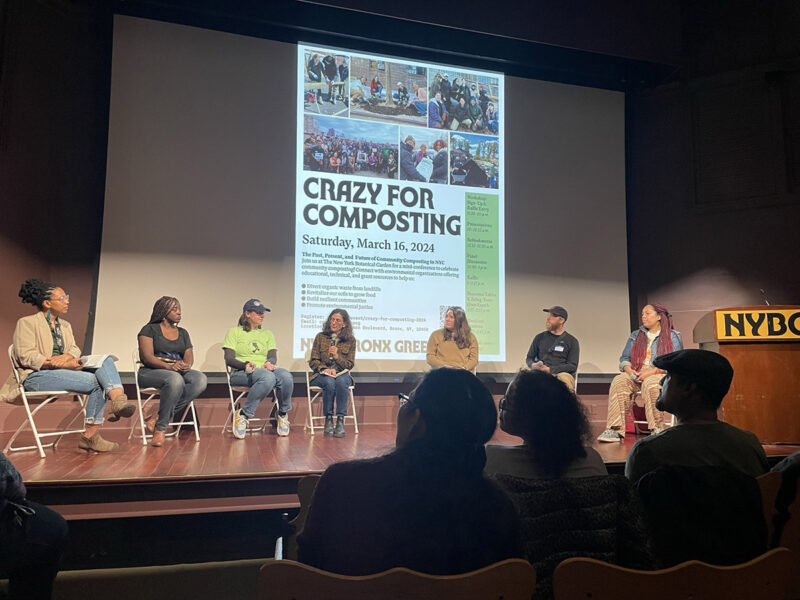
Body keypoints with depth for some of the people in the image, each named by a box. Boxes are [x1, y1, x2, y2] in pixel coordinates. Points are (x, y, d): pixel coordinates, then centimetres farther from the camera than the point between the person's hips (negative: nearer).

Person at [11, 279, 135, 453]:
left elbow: (75, 349, 11)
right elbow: (26, 356, -10)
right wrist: (59, 363, -20)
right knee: (96, 381, -29)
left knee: (106, 360, -22)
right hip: (37, 376, -6)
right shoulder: (27, 323, 2)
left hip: (63, 371, 6)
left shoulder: (65, 325, 23)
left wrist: (68, 356, -15)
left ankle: (118, 399, -41)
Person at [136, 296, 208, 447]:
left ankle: (158, 417, -25)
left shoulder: (183, 333, 22)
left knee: (201, 380, -29)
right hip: (151, 372, -5)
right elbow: (147, 357, -7)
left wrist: (187, 365, -17)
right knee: (175, 379, -40)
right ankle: (160, 428, -25)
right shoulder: (149, 330, 6)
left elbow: (189, 355, 9)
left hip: (178, 372, 5)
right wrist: (169, 366, -25)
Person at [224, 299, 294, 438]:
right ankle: (243, 415, -25)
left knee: (286, 376, -33)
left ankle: (282, 415, -9)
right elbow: (229, 359, 0)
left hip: (266, 370, 4)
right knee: (268, 377, -40)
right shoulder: (234, 332, 11)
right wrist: (245, 364, -21)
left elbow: (273, 356, 10)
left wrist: (269, 363, -16)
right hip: (242, 373, -4)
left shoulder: (267, 334, 24)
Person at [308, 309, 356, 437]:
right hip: (322, 374, 0)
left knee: (341, 382, -36)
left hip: (341, 373, 0)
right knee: (329, 382, -35)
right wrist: (324, 369, -14)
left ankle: (340, 420, -31)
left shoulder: (350, 340, 7)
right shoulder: (320, 337, 7)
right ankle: (328, 419, -24)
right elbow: (313, 361, 5)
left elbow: (350, 365, 5)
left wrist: (337, 356, -12)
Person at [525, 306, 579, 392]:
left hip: (562, 373, -1)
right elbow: (529, 358, 24)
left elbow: (573, 366, 3)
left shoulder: (572, 341, 12)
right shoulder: (540, 337, 21)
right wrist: (533, 365, -2)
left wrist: (549, 369, -10)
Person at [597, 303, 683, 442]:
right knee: (618, 381, -30)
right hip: (636, 375, 4)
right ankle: (615, 430, -37)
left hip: (662, 375, -3)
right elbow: (624, 358, 18)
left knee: (650, 384, -39)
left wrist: (652, 372, -16)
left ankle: (657, 429, -32)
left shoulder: (673, 336, 10)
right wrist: (629, 370, -7)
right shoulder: (635, 336, 24)